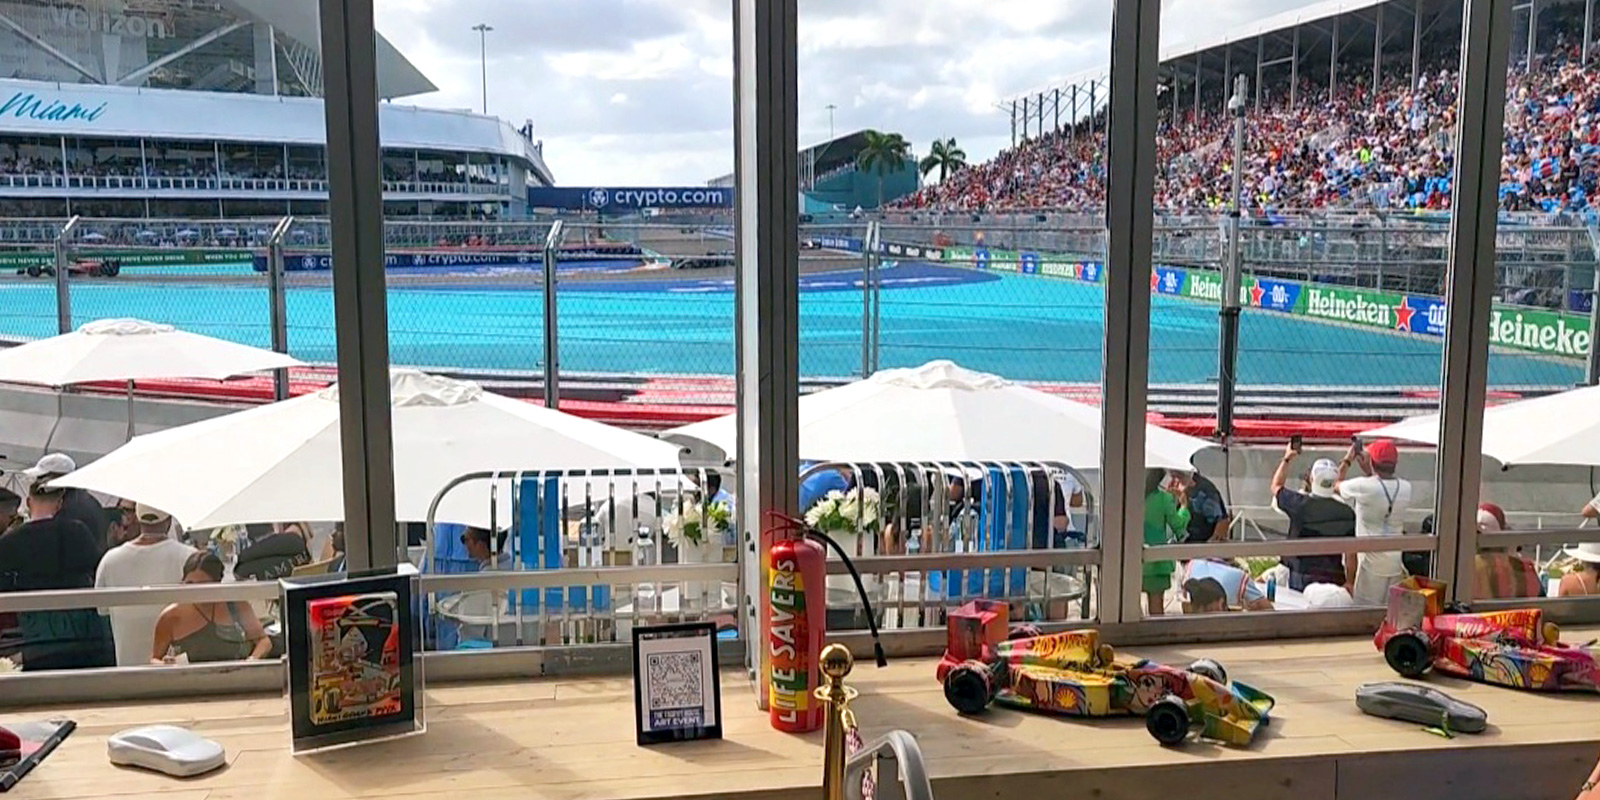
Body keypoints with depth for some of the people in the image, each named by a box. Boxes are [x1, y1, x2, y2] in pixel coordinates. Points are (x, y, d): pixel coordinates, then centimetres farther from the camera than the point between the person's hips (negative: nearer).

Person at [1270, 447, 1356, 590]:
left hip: (1301, 579, -2)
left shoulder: (1300, 504, -9)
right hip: (1335, 581, 2)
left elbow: (1276, 486, 13)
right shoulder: (1347, 513, -2)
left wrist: (1287, 459, 22)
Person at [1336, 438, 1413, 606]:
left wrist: (1347, 461, 16)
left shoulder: (1363, 486, -17)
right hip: (1395, 563, 5)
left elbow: (1336, 486, 3)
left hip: (1370, 562, -5)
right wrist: (1367, 470, 20)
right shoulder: (1406, 488, -2)